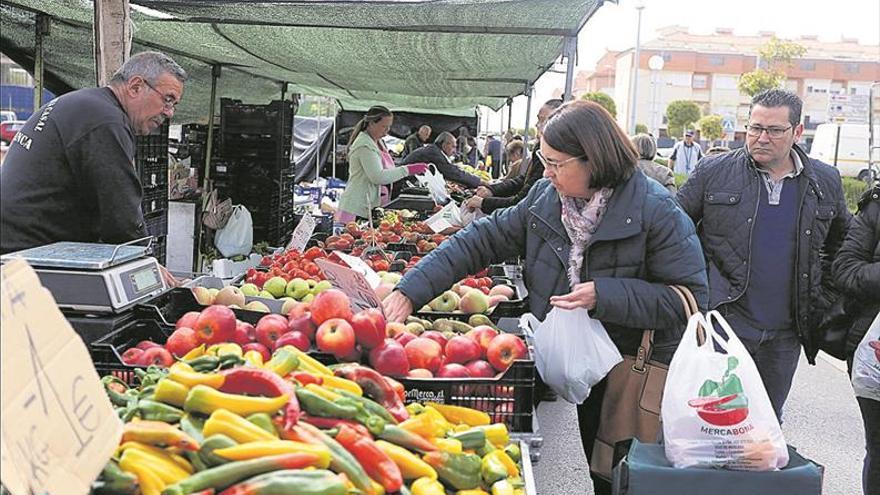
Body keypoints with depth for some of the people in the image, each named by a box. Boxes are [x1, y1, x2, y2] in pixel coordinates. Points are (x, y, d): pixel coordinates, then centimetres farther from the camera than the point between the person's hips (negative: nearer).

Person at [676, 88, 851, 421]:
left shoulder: (826, 182, 5)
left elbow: (843, 242, 21)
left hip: (785, 334, 3)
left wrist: (822, 293, 14)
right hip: (723, 320, -3)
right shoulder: (713, 171, -4)